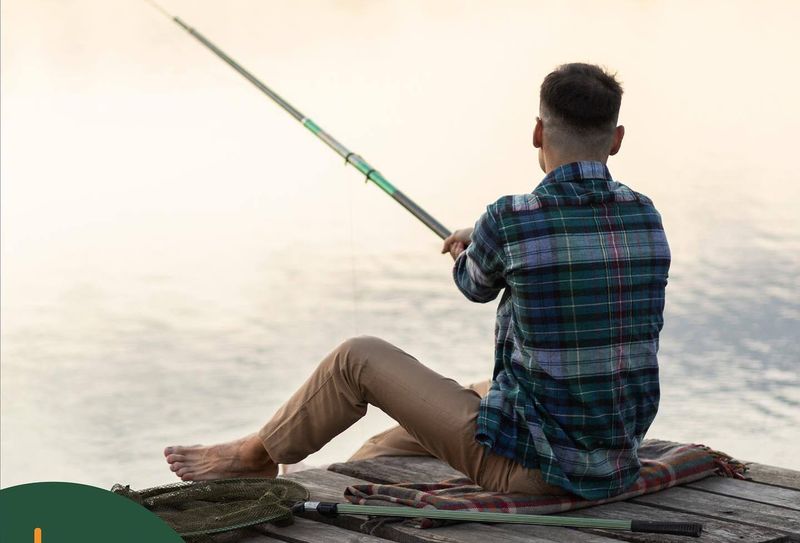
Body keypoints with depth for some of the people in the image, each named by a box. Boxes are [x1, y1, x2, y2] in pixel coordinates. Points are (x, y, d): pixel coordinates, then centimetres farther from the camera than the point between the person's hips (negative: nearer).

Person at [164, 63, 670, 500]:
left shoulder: (510, 221, -16)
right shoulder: (647, 218, 0)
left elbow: (477, 286, 8)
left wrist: (464, 251, 34)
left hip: (531, 467, -6)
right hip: (614, 468, 7)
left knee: (358, 359, 11)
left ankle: (257, 455, 33)